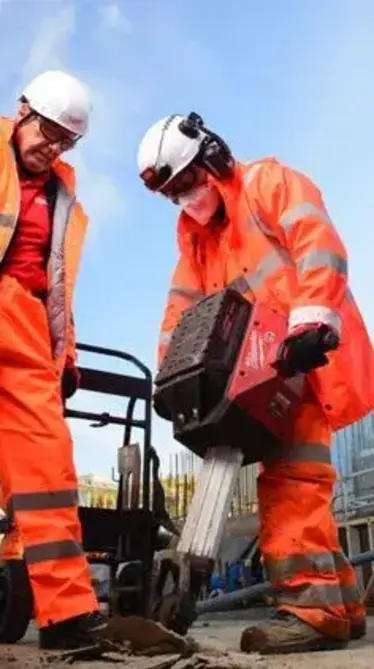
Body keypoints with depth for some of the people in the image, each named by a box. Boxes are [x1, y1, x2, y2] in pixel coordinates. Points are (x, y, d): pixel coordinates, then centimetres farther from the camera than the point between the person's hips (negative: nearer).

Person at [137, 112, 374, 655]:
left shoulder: (268, 182, -1)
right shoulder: (193, 234, 21)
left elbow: (319, 245, -16)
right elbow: (182, 305, 13)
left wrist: (310, 321, -28)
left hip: (309, 351, -8)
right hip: (266, 368, 8)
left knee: (291, 472, -19)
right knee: (287, 477, 5)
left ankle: (312, 602, -19)